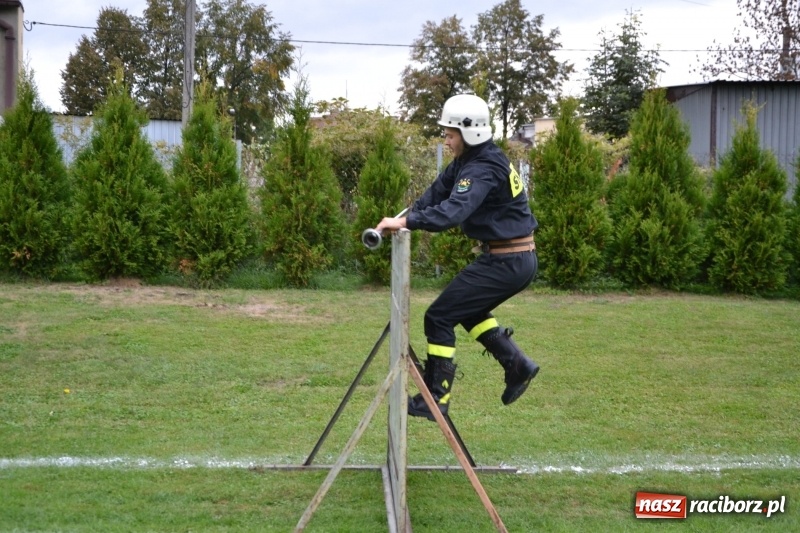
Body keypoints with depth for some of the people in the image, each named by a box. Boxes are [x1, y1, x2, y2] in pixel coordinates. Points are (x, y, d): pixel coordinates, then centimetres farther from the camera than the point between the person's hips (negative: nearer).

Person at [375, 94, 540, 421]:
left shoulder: (483, 170, -22)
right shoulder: (468, 161, 10)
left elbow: (454, 210, -38)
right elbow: (436, 194, 4)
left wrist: (405, 221, -47)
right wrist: (403, 218, -12)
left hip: (506, 262, -10)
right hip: (519, 259, 10)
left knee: (439, 317, -5)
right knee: (467, 309, 28)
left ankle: (435, 399, -1)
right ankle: (517, 366, 24)